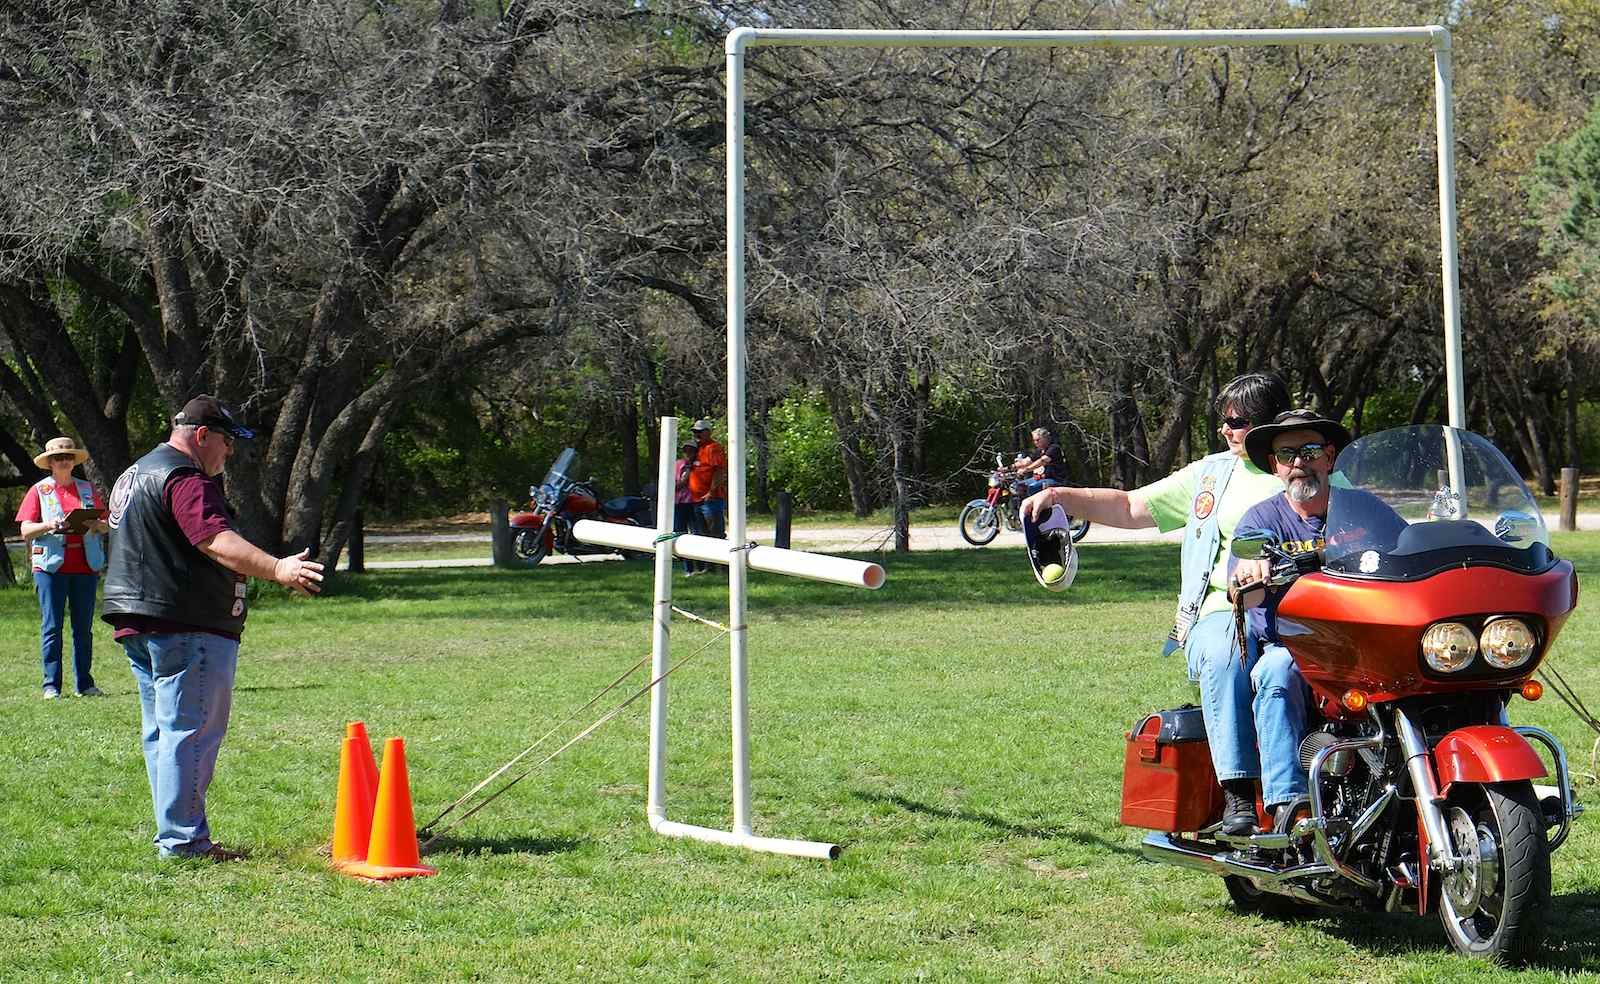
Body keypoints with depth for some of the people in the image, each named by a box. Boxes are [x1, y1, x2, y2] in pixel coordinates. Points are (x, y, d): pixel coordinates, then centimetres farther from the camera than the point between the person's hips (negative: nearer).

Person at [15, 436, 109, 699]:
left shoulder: (87, 490, 15)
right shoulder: (39, 491, 6)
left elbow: (106, 525, 14)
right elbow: (26, 530, -1)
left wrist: (96, 526, -9)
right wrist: (48, 525, -20)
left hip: (85, 566, 3)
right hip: (51, 566, -3)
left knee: (84, 627, 5)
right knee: (51, 627, -5)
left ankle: (84, 684, 10)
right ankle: (51, 686, -3)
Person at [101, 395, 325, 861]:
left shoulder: (134, 474, 20)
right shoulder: (185, 478, -14)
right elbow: (216, 540, -30)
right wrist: (277, 568, -43)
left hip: (135, 625, 11)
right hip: (188, 628, -11)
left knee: (163, 732, 16)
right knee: (191, 731, -9)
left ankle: (173, 835, 22)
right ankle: (183, 840, -10)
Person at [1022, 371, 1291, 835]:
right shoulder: (1212, 473, 25)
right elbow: (1130, 508, 26)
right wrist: (1061, 496, 13)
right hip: (1216, 615, 2)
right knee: (1225, 656, -36)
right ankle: (1238, 793, -40)